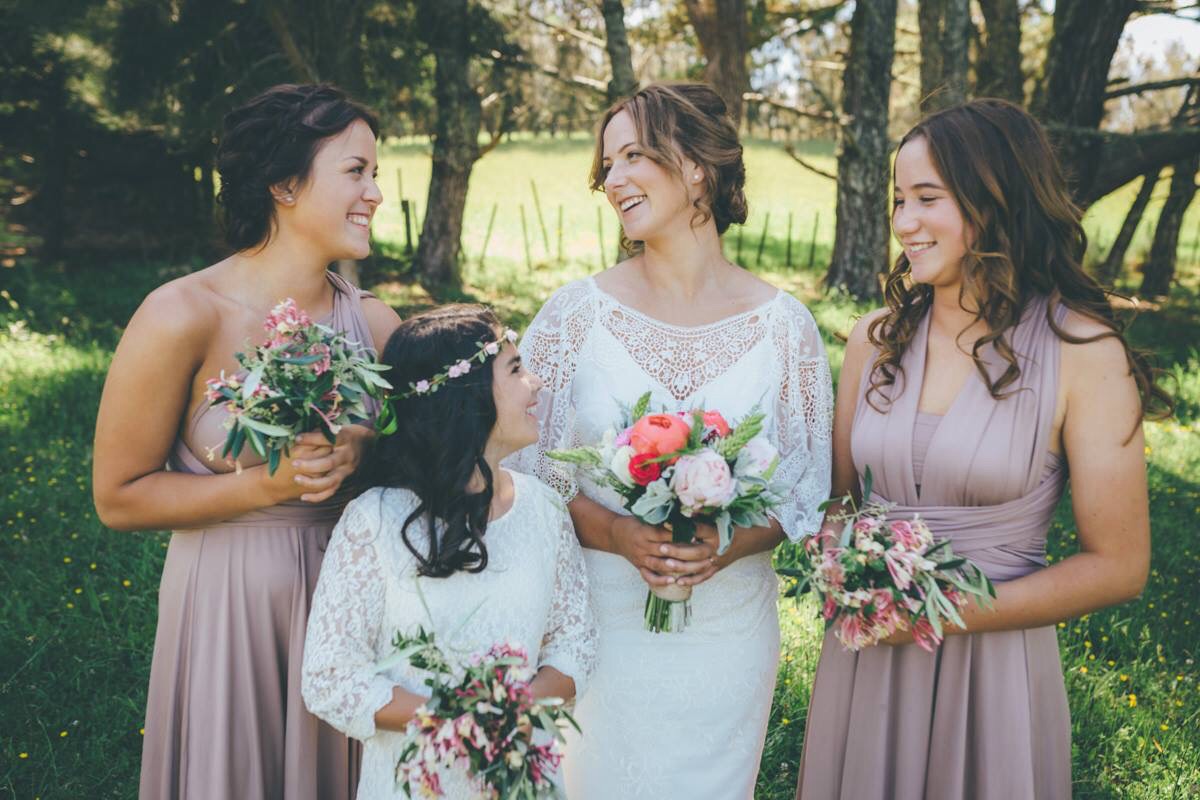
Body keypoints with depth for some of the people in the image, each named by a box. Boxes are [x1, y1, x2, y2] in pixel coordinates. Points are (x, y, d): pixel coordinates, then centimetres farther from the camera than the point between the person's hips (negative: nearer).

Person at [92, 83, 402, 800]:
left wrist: (362, 453, -14)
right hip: (228, 600, -4)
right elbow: (118, 498, -11)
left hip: (349, 593, 4)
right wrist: (265, 485, -21)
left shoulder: (372, 323, -5)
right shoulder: (183, 317, -16)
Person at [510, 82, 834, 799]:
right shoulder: (577, 311, -6)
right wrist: (619, 535, -21)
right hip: (597, 623, 0)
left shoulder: (783, 324, -5)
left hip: (728, 627, 1)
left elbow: (808, 489, 0)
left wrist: (730, 545, -19)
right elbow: (526, 467, -4)